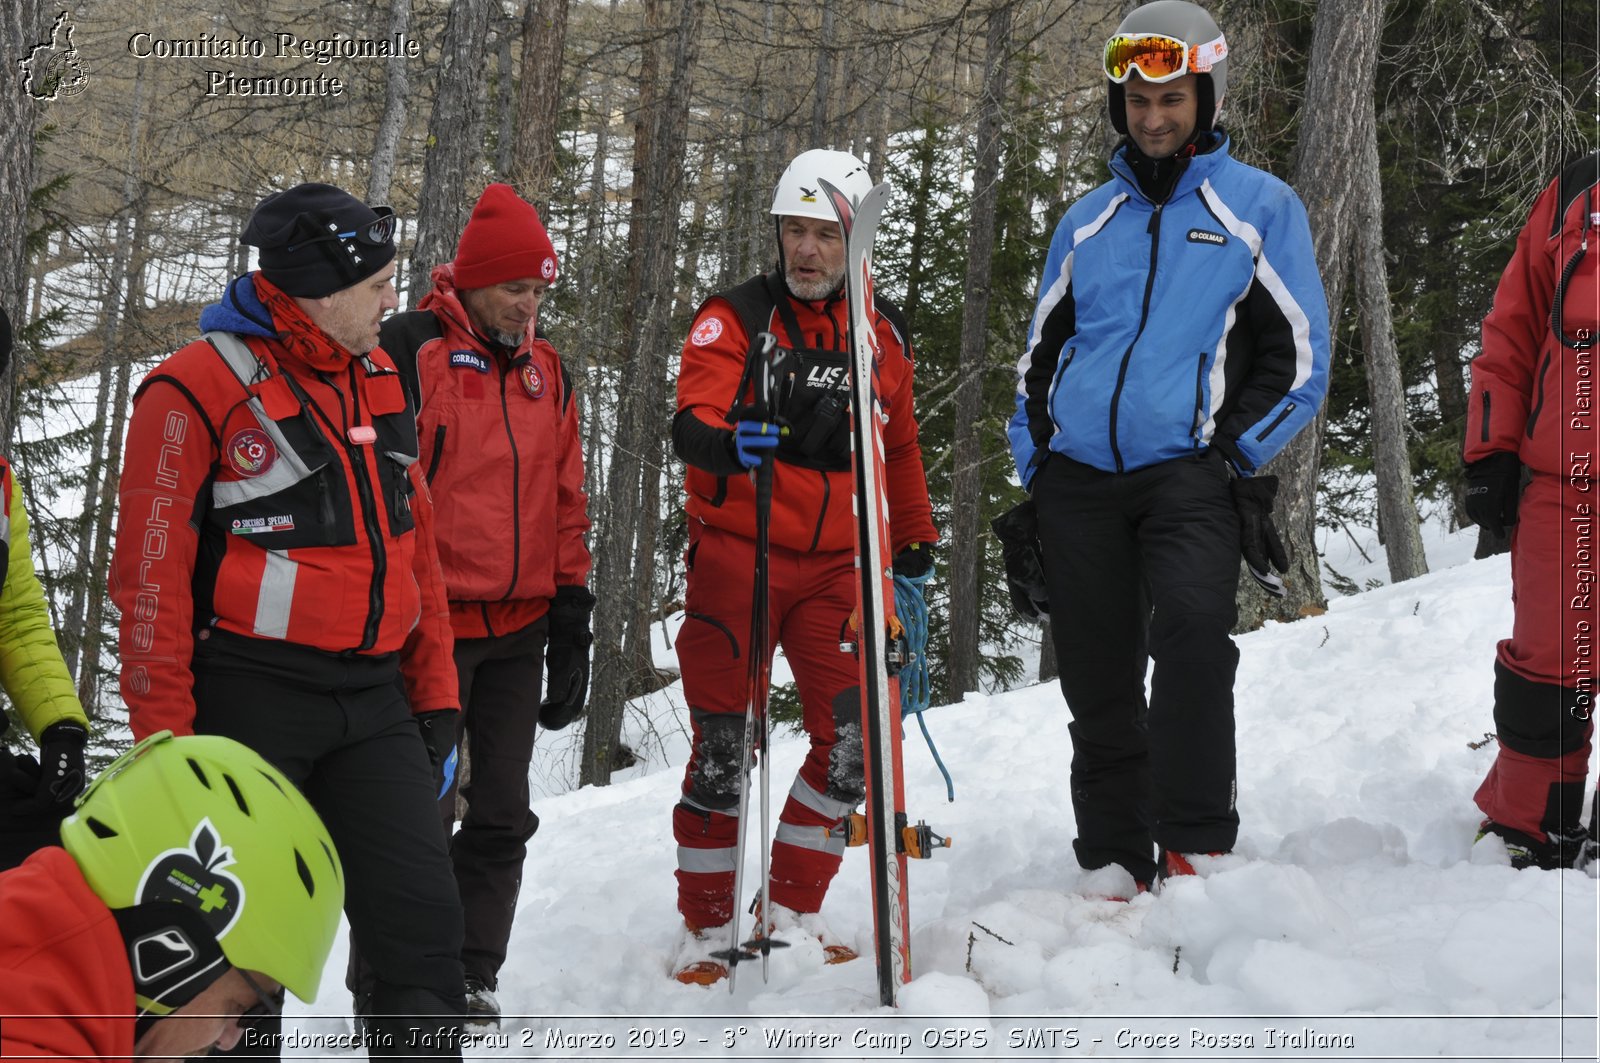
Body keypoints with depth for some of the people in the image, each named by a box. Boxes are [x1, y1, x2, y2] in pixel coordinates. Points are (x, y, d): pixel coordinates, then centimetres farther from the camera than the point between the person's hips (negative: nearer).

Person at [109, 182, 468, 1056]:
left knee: (423, 922, 0)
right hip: (251, 701, -6)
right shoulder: (198, 390, -10)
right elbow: (153, 576, -10)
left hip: (371, 701, 6)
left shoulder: (377, 378, 12)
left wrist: (433, 695, 15)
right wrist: (165, 739, -11)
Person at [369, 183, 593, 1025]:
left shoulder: (545, 369, 13)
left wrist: (571, 610, 13)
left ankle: (471, 980, 20)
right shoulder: (407, 352, -8)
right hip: (431, 625, -6)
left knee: (502, 816, 10)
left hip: (519, 630, 6)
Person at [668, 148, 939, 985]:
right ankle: (708, 929, 11)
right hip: (736, 555, -3)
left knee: (855, 736, -8)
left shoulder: (882, 335, 10)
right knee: (724, 746, -2)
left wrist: (915, 542, 27)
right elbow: (693, 419, -20)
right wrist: (723, 440, -42)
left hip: (833, 563, 4)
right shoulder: (735, 319, -4)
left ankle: (791, 912, 8)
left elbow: (900, 448, 24)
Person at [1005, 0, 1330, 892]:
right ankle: (1114, 866, 12)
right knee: (1098, 682, 3)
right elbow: (1039, 357, 24)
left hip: (1189, 474, -4)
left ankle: (1196, 852, -19)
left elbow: (1299, 354, 5)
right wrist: (1033, 472, 12)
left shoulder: (1260, 207, 8)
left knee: (1192, 632, -26)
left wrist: (1237, 457, -7)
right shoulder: (1088, 222, 19)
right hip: (1078, 479, 4)